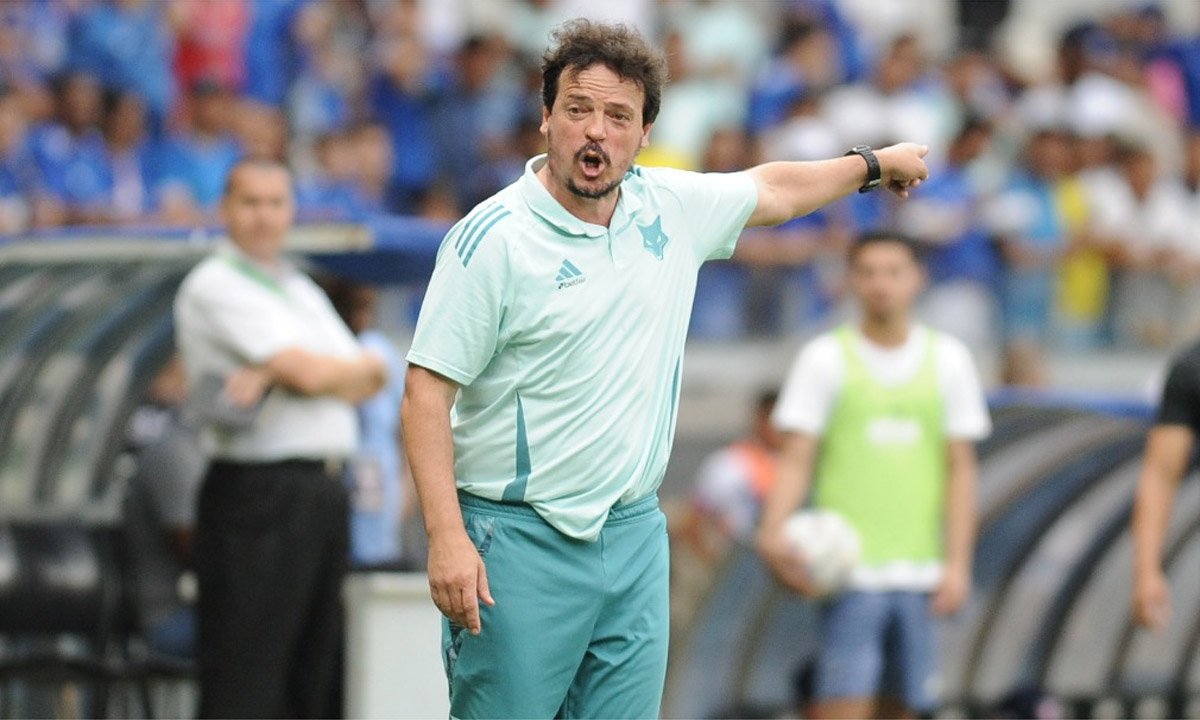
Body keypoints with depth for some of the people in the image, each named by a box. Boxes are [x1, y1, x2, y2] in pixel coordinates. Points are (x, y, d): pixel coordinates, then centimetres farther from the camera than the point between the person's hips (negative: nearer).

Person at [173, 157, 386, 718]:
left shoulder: (303, 291, 21)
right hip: (259, 496, -8)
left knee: (315, 675, 9)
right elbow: (308, 374, -15)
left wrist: (272, 378, -10)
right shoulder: (214, 287, -5)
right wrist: (357, 369, 7)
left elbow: (370, 378, 7)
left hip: (326, 493, 8)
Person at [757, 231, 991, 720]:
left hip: (919, 570, 3)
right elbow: (796, 460, -2)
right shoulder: (825, 359, 2)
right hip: (849, 568, -3)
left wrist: (957, 562, 1)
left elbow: (960, 468, 9)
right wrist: (773, 532, -20)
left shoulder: (948, 360, 9)